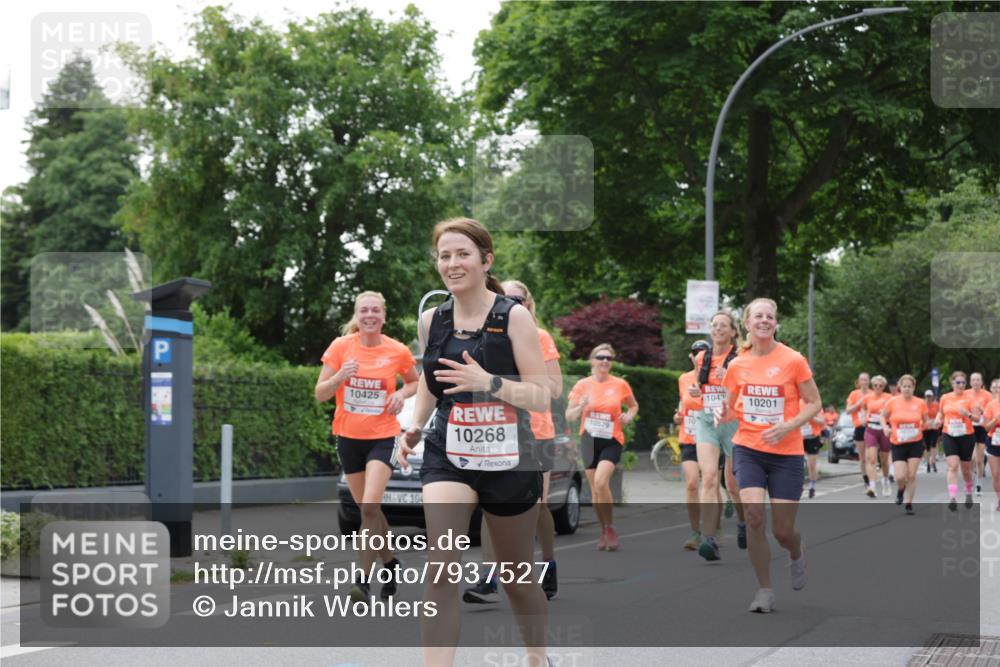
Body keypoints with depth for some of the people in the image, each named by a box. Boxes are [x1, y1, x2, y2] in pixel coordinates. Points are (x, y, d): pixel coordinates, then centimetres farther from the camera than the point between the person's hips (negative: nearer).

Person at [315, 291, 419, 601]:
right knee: (367, 508, 12)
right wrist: (339, 377, -22)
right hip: (348, 436, 3)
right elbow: (320, 394, -3)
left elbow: (415, 382, 14)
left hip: (383, 437, -3)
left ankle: (364, 580, -15)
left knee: (369, 507, -19)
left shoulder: (398, 351, -5)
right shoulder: (340, 347, -4)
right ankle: (391, 564, 34)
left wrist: (402, 393, -8)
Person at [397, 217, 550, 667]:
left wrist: (488, 381, -27)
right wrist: (414, 427, 4)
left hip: (508, 458, -2)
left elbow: (540, 398, -11)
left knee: (516, 578, 14)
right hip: (448, 455, 2)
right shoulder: (431, 320, 2)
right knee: (440, 569, -20)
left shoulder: (513, 316, -9)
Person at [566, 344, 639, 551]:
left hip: (612, 441, -2)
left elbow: (634, 406, 18)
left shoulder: (620, 384, 1)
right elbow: (569, 416, 3)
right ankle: (604, 530, 23)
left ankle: (610, 527, -8)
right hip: (589, 440, 2)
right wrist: (581, 406, -17)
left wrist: (629, 416, -3)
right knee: (595, 488, 5)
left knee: (601, 481, -22)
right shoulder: (582, 385, 1)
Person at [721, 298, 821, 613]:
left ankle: (797, 554, 40)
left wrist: (789, 426, -18)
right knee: (754, 515, -18)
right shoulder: (737, 365, 2)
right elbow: (728, 407, 14)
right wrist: (722, 410, -9)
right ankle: (765, 590, -2)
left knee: (783, 530, 0)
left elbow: (815, 403, -2)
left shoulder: (793, 360, -7)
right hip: (748, 449, 2)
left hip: (786, 453, -2)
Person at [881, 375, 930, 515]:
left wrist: (927, 424, -10)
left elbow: (926, 422, 12)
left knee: (912, 475, -2)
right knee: (900, 476, -9)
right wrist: (885, 427, -9)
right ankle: (901, 490, 27)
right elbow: (883, 416, 9)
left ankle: (909, 504, 13)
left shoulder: (920, 403, -1)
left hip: (916, 444, 1)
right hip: (898, 444, -1)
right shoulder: (893, 402, -5)